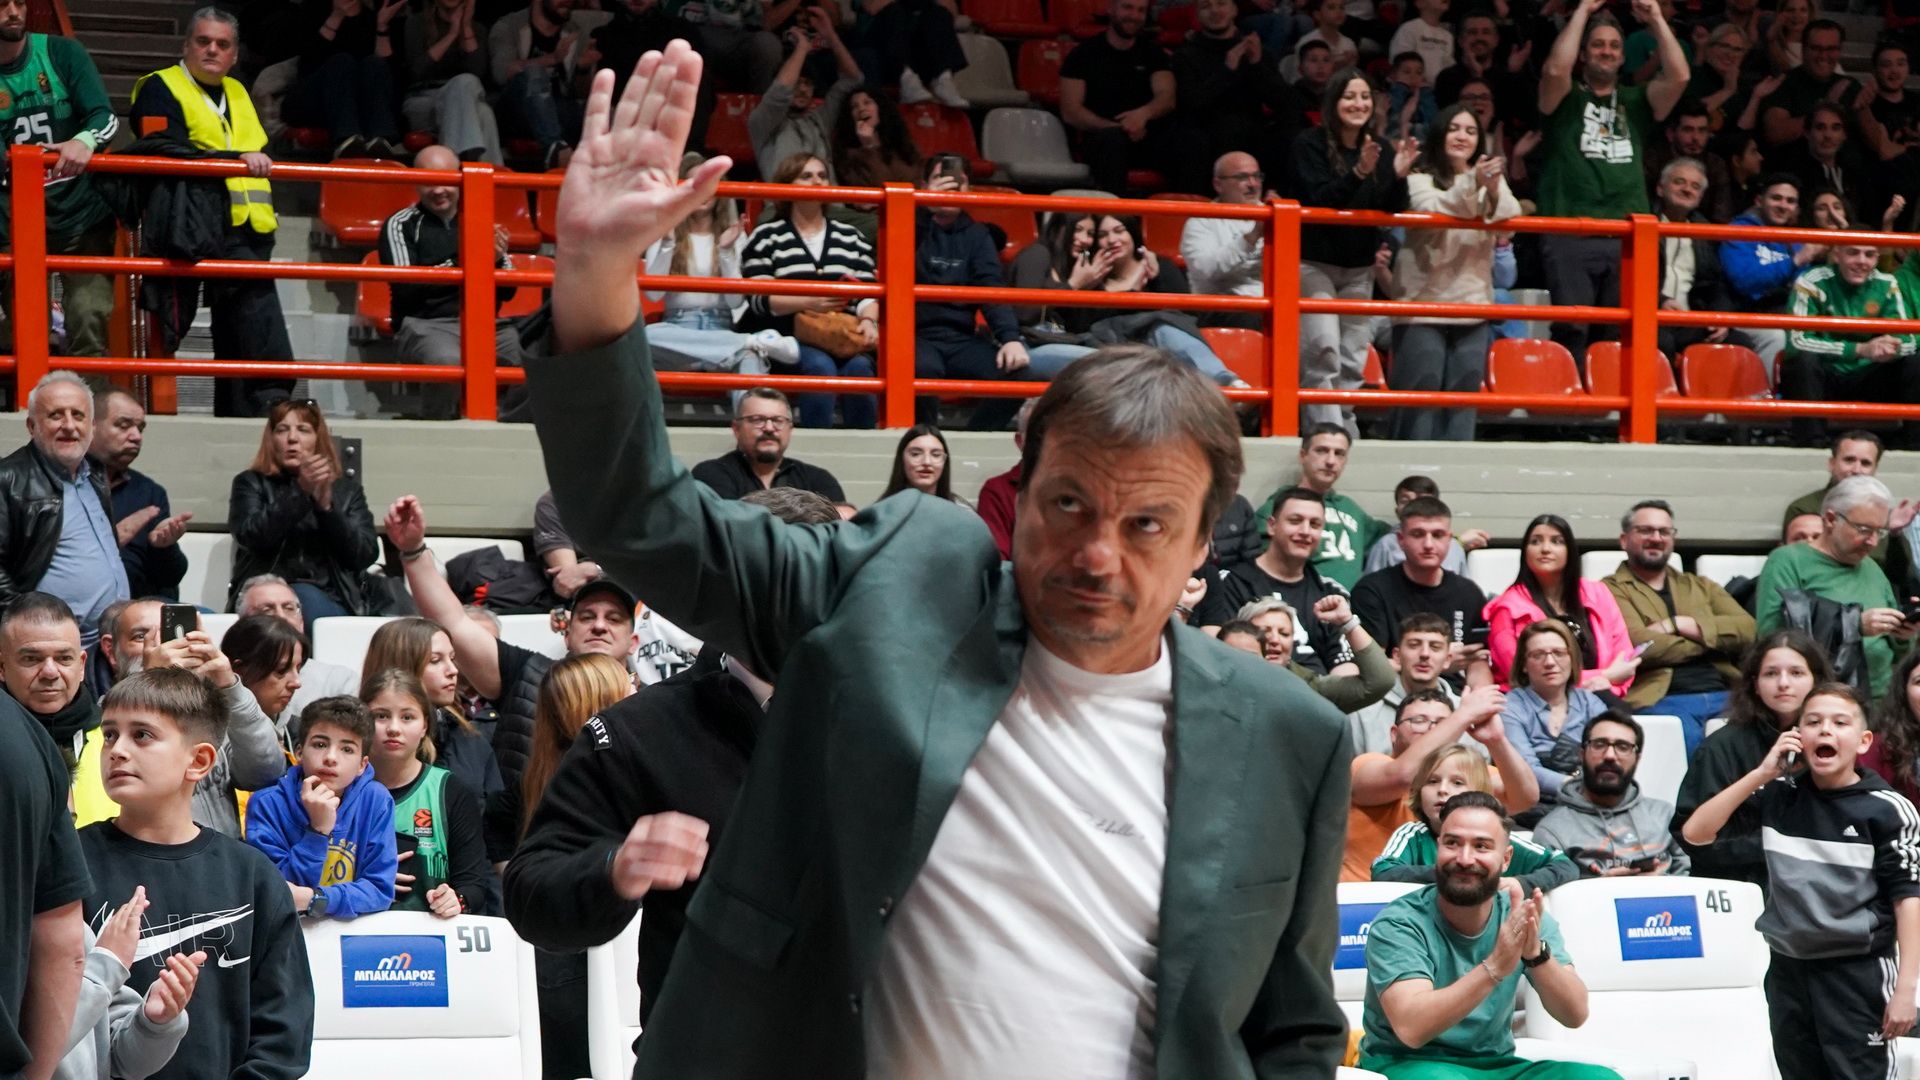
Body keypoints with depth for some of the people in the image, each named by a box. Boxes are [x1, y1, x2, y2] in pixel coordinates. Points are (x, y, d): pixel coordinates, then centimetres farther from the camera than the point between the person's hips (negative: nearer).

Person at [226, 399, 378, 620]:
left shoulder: (346, 489, 16)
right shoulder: (251, 484, 12)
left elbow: (366, 555, 2)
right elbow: (252, 537, -8)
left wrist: (326, 505, -10)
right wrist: (301, 491, -17)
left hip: (335, 600, 1)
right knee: (306, 599, -33)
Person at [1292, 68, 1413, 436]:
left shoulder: (1380, 149, 5)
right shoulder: (1310, 144, -8)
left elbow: (1394, 212, 2)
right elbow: (1318, 200, -19)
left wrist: (1399, 175, -16)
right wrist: (1358, 173, -32)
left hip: (1359, 268, 5)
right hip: (1314, 263, -5)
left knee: (1352, 358, 5)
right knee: (1324, 351, -17)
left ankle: (1346, 431, 11)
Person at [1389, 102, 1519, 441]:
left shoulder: (1491, 178, 12)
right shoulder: (1420, 178, -1)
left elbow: (1510, 213, -8)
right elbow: (1430, 209, -22)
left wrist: (1493, 191, -32)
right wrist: (1471, 185, -39)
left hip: (1473, 305, 4)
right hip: (1423, 304, -4)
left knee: (1464, 395, 4)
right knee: (1420, 393, -8)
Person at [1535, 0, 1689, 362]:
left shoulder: (1635, 102, 19)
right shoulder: (1566, 99, 11)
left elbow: (1679, 75, 3)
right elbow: (1555, 69, -11)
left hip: (1628, 238, 3)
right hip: (1570, 234, -3)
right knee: (1571, 330, -13)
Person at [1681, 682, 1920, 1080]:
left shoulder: (1887, 810, -7)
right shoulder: (1777, 798, 4)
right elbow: (1696, 833, 1)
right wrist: (1761, 774, -7)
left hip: (1860, 972, -4)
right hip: (1789, 971, 4)